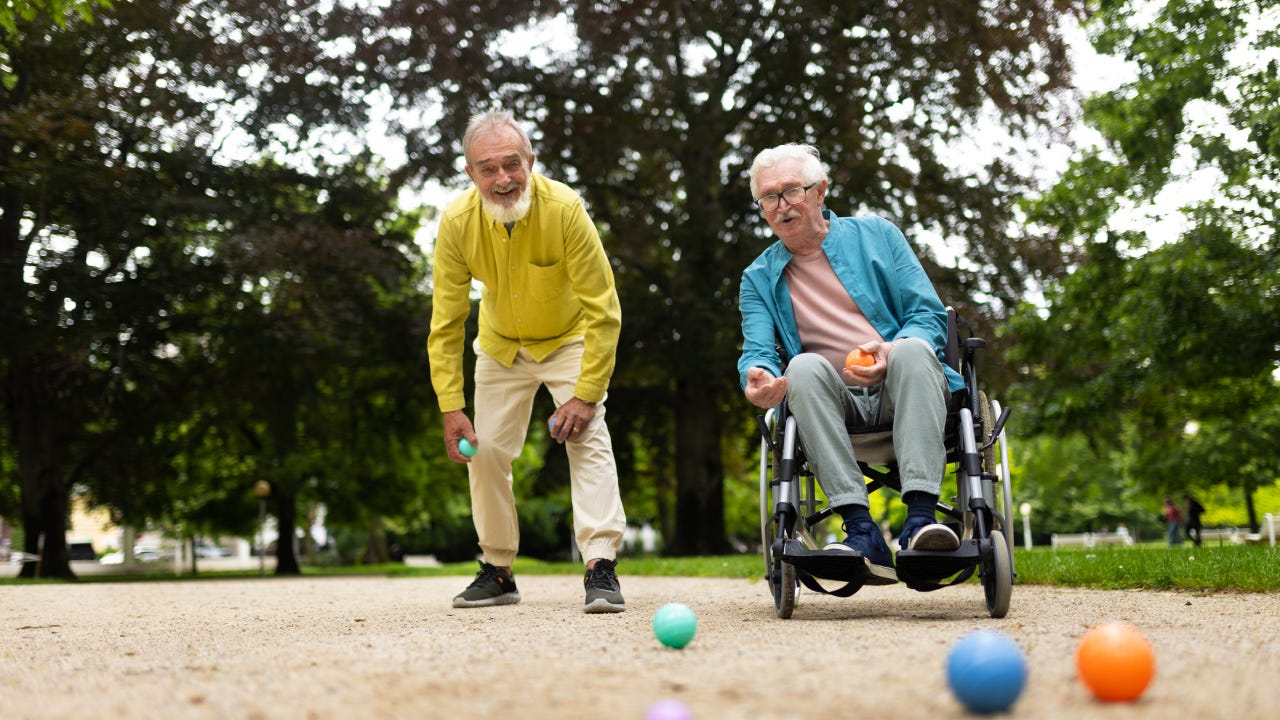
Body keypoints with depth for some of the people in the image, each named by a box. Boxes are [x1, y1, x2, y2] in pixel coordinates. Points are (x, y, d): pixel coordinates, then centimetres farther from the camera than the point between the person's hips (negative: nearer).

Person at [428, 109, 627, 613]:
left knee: (588, 438, -19)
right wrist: (451, 407, -18)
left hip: (570, 339, -3)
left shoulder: (563, 208, -32)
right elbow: (445, 323, -14)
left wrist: (586, 394, -28)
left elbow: (603, 311, -26)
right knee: (484, 449, 3)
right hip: (501, 345, 3)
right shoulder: (456, 222, -24)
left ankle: (601, 568, -19)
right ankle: (497, 572, 17)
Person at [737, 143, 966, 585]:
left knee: (913, 350, -33)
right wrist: (758, 378, -25)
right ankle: (862, 531, -40)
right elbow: (757, 352, 1)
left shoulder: (876, 234, 13)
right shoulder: (758, 278, 16)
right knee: (805, 367, -32)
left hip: (901, 393, 0)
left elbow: (930, 316, 6)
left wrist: (892, 354, -16)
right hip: (835, 405, 1)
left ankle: (920, 516, -44)